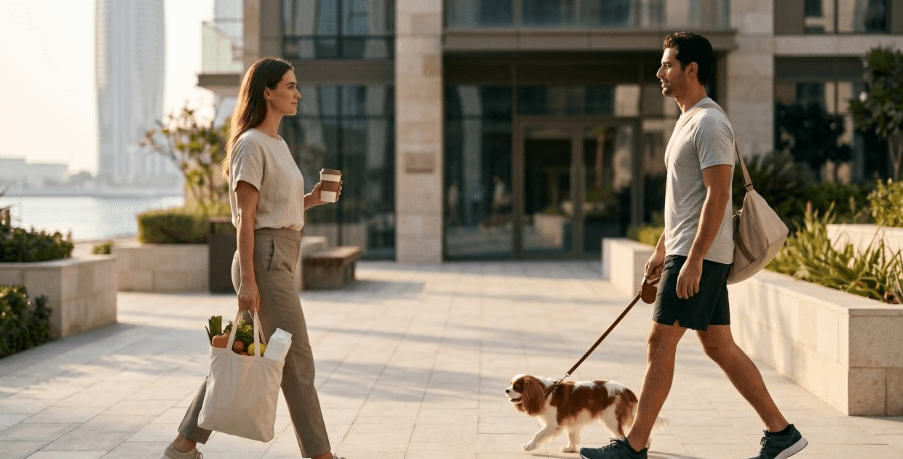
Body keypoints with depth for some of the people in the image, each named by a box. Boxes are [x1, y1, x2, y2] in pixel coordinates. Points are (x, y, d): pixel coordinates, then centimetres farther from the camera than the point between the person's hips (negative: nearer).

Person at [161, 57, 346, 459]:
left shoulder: (278, 145, 18)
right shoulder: (251, 145, -11)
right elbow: (245, 218, -15)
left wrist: (312, 198, 6)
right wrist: (247, 279, -19)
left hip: (280, 262, 10)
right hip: (266, 258, -10)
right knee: (297, 361, -3)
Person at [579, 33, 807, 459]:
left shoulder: (710, 123, -14)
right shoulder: (688, 121, 18)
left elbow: (716, 196, -21)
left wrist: (693, 260, -24)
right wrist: (661, 249, 24)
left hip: (700, 255, -10)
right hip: (685, 251, 10)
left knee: (660, 343, -6)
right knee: (720, 347, 11)